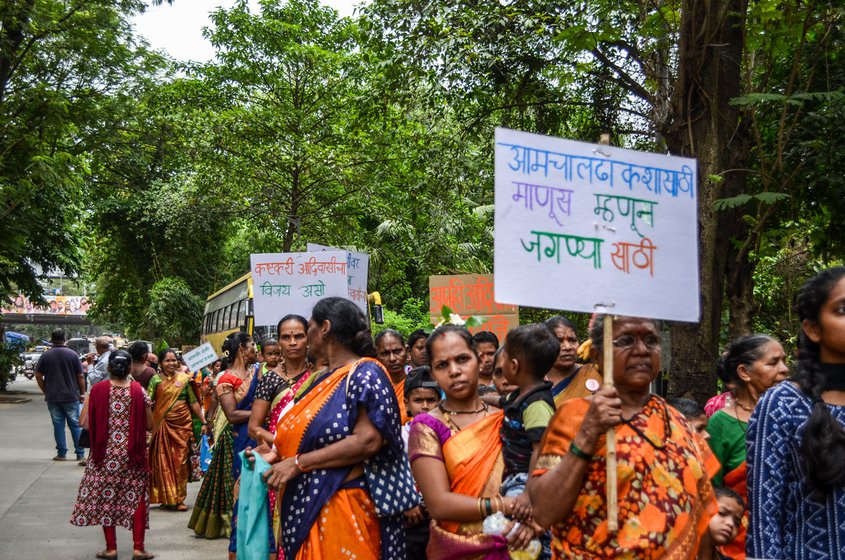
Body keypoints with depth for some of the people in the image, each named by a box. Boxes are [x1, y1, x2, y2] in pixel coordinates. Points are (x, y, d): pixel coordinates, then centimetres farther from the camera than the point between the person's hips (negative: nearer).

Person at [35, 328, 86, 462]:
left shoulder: (45, 355, 0)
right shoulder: (73, 354, -5)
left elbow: (38, 375, 1)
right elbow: (80, 376, -5)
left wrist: (45, 391, 12)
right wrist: (82, 393, 4)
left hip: (52, 397, 1)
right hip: (71, 396, -1)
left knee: (58, 425, 8)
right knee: (75, 425, 5)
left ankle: (61, 453, 9)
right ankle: (80, 454, 4)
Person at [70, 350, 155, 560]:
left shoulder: (97, 390, -6)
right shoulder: (138, 391, -6)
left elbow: (86, 424, -4)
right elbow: (149, 425, -3)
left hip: (105, 452, 0)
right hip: (133, 454, 0)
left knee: (106, 496, 10)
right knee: (136, 496, 9)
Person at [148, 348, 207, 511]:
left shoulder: (184, 378, 5)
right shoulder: (156, 379, 1)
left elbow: (193, 402, 8)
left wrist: (203, 422, 5)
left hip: (183, 424, 1)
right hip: (164, 425, -1)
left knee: (181, 461, 3)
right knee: (164, 462, 1)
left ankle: (179, 498, 11)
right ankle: (167, 498, 10)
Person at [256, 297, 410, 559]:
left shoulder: (366, 373, -10)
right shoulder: (321, 380, 16)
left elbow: (368, 441, -21)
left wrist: (298, 463, -18)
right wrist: (277, 456, 6)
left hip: (344, 508, -8)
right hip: (305, 508, 8)